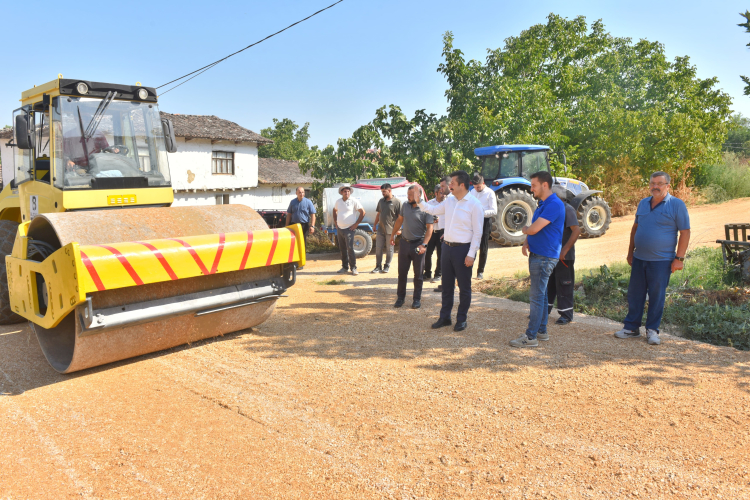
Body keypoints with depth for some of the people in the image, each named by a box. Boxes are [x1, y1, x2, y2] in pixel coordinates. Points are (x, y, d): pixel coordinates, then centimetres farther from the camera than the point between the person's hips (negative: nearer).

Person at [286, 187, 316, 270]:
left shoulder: (308, 202, 1)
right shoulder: (292, 202, 8)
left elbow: (313, 215, -1)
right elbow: (289, 215, 12)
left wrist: (312, 226, -10)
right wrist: (287, 226, 6)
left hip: (304, 225, -2)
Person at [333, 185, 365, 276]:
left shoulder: (354, 201, -6)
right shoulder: (338, 201, 9)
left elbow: (362, 212, -6)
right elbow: (335, 210, 27)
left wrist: (356, 224, -8)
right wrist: (335, 222, 17)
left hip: (349, 229, -5)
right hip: (339, 229, 6)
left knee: (350, 248, -11)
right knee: (342, 249, 11)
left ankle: (353, 268, -4)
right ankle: (345, 267, 21)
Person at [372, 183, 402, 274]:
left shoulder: (397, 202, -8)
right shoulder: (381, 201, 10)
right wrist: (375, 225, 16)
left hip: (390, 230, -5)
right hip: (380, 230, 5)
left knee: (389, 249, 6)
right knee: (378, 249, 6)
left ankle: (387, 266, 18)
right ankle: (378, 266, 16)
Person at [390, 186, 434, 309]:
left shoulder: (425, 209, -11)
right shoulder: (405, 206, 6)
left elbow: (429, 228, -15)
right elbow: (399, 220, 20)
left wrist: (424, 245, -24)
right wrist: (393, 235, 22)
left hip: (418, 244, -4)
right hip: (404, 243, 5)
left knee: (418, 274, 5)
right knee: (402, 272, 9)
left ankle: (417, 299, 17)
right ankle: (400, 297, 21)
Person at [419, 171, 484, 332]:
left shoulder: (474, 205, -12)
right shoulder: (449, 201, 8)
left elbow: (477, 232, -13)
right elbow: (433, 210, 24)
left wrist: (471, 254, -16)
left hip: (463, 249, -6)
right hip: (447, 246, 7)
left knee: (464, 287, 6)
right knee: (447, 285, 14)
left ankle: (461, 320, 19)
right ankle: (445, 317, 26)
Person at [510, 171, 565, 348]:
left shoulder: (554, 204, -18)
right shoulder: (542, 204, 16)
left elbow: (534, 229, -23)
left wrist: (524, 229, -1)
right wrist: (526, 242, 0)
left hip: (544, 257, -10)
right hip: (536, 254, 10)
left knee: (536, 296, -7)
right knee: (541, 295, 15)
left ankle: (531, 337, -2)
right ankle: (542, 331, 25)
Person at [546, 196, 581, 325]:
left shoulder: (567, 209, -13)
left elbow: (576, 230, -20)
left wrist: (564, 250, -24)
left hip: (564, 256, -7)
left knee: (564, 284, 0)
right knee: (547, 283, 14)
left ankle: (566, 315, 10)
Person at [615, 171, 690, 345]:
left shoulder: (677, 205, -6)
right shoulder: (643, 203, 10)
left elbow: (685, 233, -7)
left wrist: (679, 258, -12)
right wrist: (630, 251, 14)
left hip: (661, 260, -5)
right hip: (639, 259, 5)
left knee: (657, 296, 3)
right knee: (634, 294, 8)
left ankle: (652, 330, 15)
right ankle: (631, 327, 19)